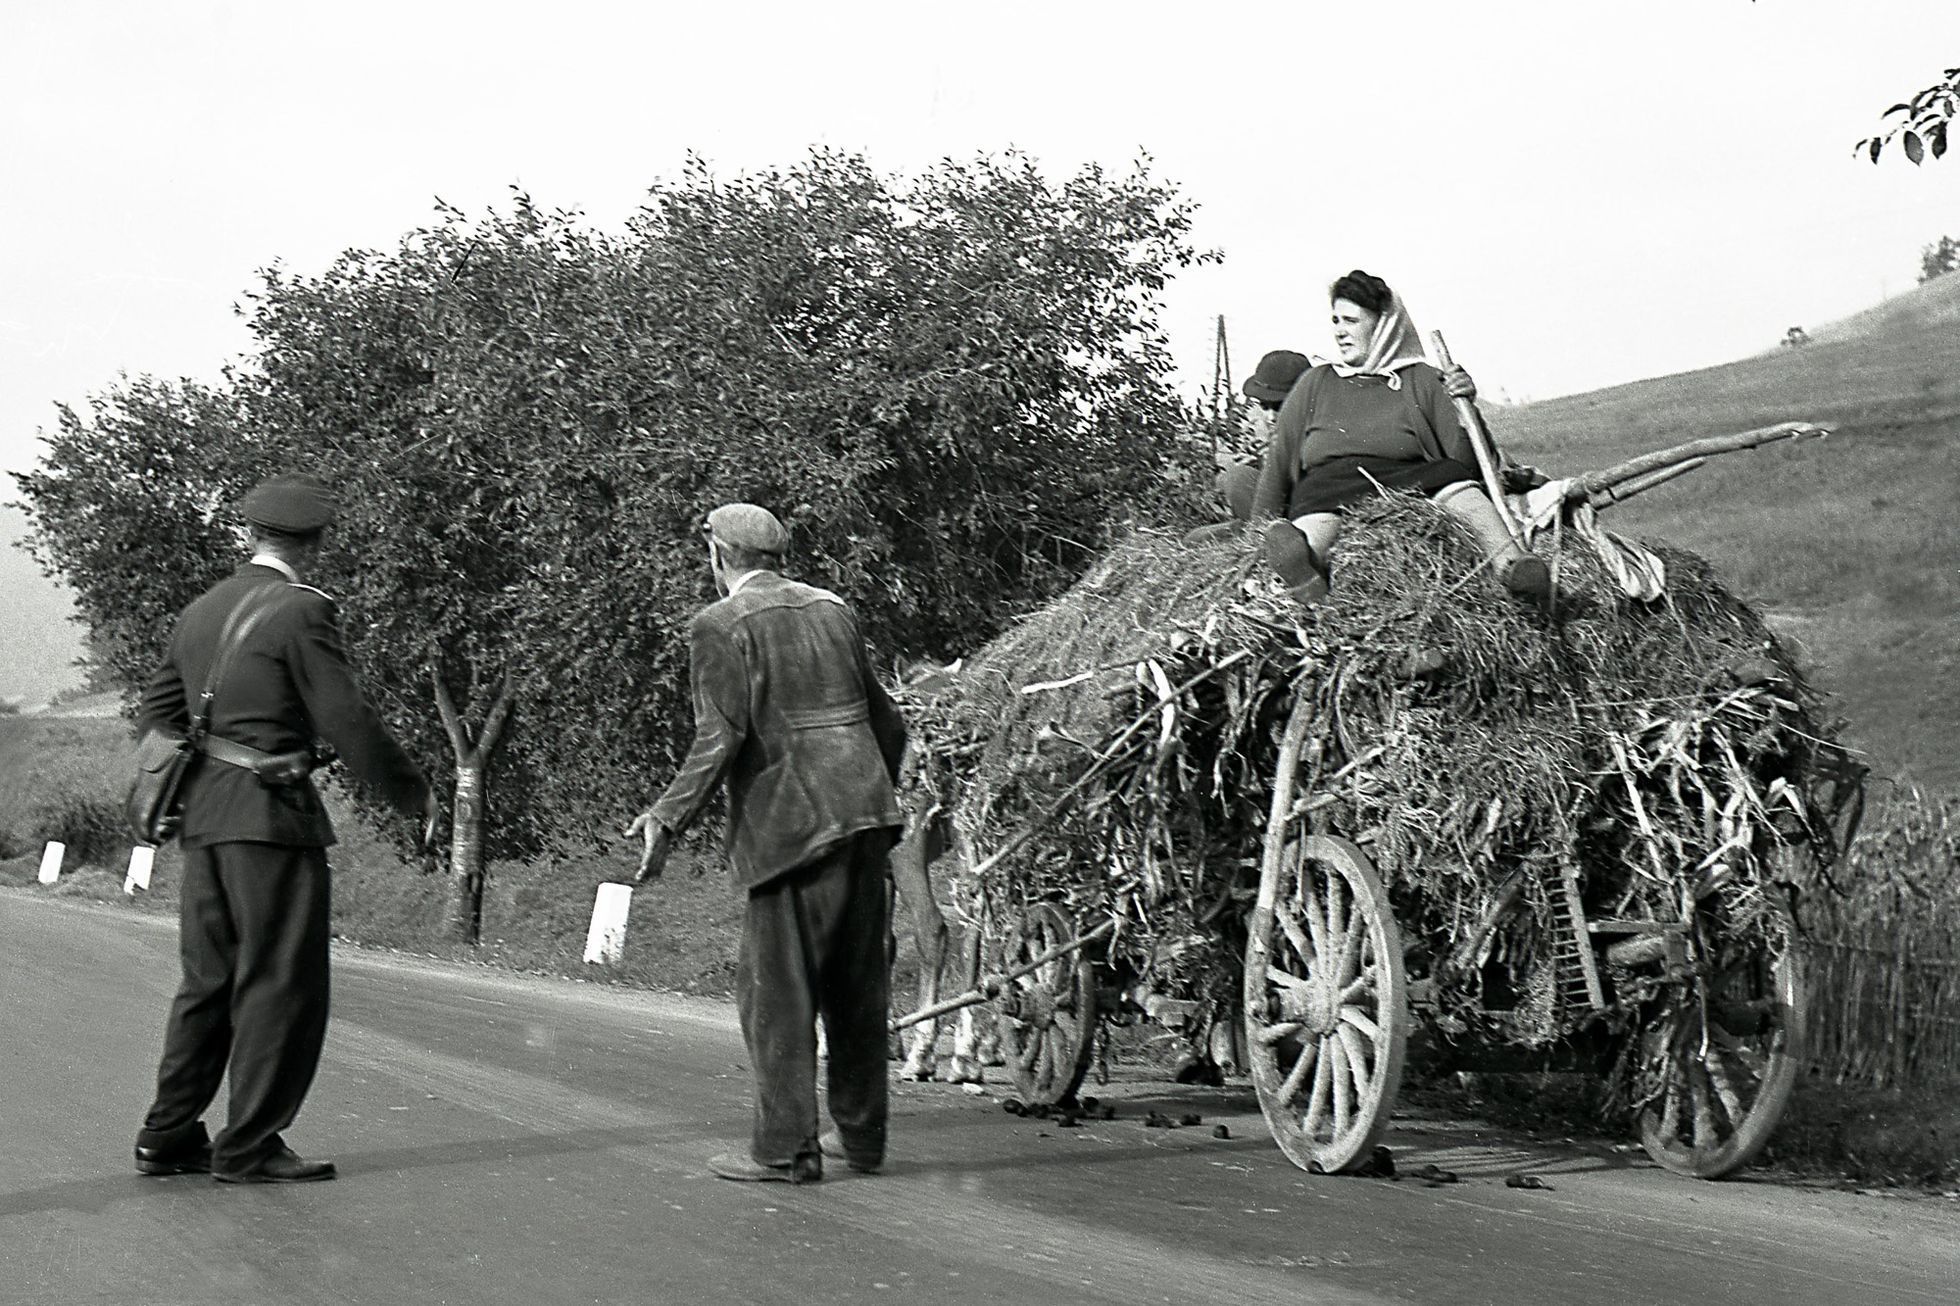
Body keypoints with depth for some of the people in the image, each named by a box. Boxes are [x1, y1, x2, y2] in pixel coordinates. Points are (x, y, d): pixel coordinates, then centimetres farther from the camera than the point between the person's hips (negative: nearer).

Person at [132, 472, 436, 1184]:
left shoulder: (201, 610, 13)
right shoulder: (301, 612, -11)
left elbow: (156, 711, 19)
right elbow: (348, 722, -13)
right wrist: (415, 793, -2)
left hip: (202, 813, 8)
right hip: (271, 813, -8)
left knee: (209, 979, 14)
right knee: (281, 983, -2)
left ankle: (169, 1136, 18)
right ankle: (248, 1146, 0)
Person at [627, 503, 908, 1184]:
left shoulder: (719, 625, -4)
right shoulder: (831, 609, 15)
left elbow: (720, 738, -15)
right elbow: (887, 723, 18)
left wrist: (669, 817, -12)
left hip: (790, 823, -7)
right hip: (865, 815, 7)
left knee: (777, 989, 0)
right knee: (856, 984, 13)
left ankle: (785, 1147, 1)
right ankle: (861, 1135, 20)